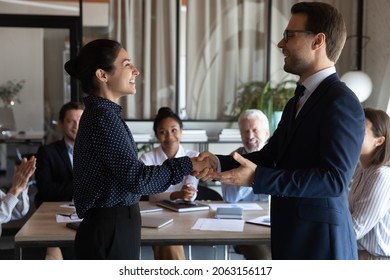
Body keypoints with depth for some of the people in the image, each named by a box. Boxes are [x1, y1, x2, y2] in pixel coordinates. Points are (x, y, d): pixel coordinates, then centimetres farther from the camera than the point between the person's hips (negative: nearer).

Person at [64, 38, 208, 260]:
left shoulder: (100, 113, 12)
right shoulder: (103, 117, -17)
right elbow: (136, 178, -20)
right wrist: (186, 165, -11)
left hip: (114, 227, 10)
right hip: (110, 231, -10)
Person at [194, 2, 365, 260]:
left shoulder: (341, 102, -17)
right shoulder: (297, 101, 13)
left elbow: (334, 178, -25)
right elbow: (271, 155, 14)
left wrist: (257, 178, -27)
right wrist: (221, 163, -3)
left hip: (319, 242, -8)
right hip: (292, 238, 8)